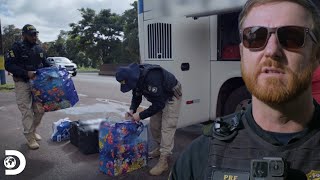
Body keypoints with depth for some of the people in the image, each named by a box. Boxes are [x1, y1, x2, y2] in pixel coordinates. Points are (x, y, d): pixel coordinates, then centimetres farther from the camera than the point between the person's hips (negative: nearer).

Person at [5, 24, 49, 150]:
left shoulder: (39, 49, 10)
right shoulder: (17, 48, -8)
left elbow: (44, 64, 19)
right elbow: (8, 65, -15)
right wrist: (26, 73, -25)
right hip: (23, 84, -5)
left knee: (40, 110, 8)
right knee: (27, 111, -3)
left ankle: (33, 131, 30)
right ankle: (30, 138, 9)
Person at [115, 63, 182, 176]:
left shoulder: (151, 78, -38)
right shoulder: (135, 78, -11)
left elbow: (159, 104, -34)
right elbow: (136, 96, 6)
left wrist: (141, 115, -29)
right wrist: (132, 109, -11)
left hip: (172, 96, -8)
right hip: (159, 97, 9)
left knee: (167, 127, -13)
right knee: (154, 125, 11)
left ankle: (163, 161, -11)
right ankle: (161, 148, 32)